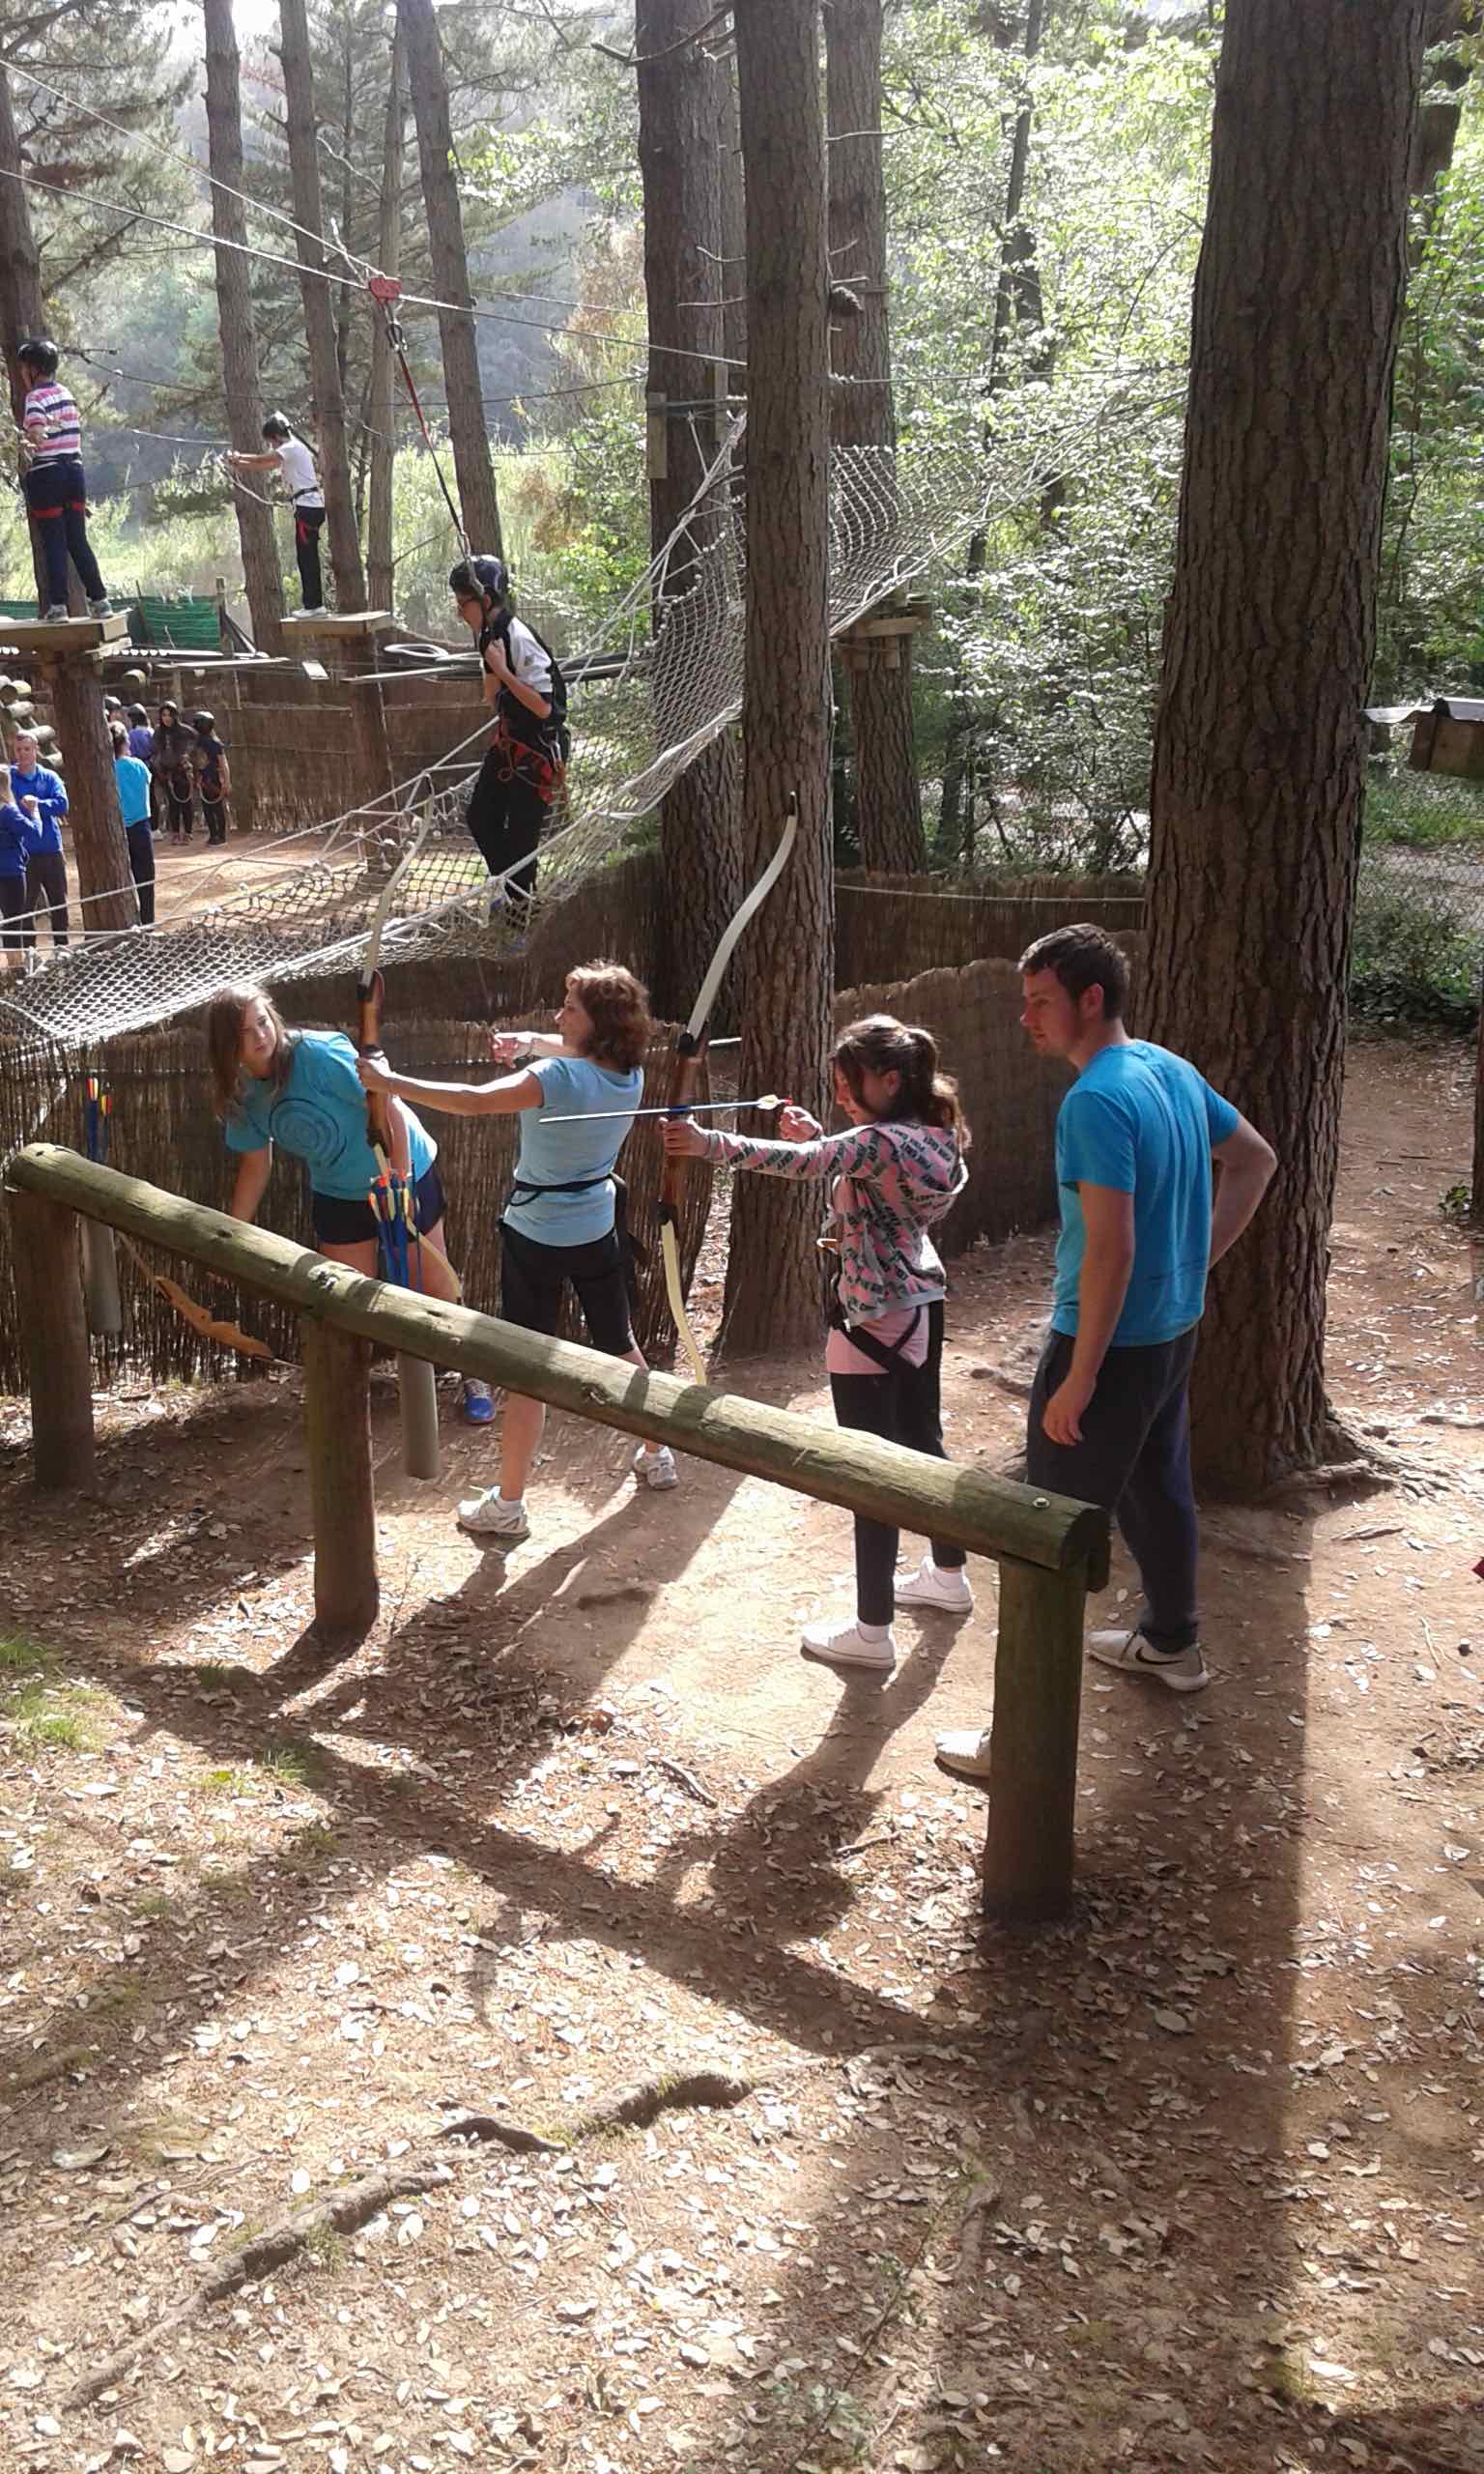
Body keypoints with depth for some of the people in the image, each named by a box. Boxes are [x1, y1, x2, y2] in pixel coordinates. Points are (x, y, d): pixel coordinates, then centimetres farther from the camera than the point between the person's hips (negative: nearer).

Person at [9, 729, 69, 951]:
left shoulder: (49, 777, 3)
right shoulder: (8, 777, -1)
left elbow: (62, 804, -12)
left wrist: (38, 804, -28)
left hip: (52, 850, 2)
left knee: (59, 902, 12)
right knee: (26, 905, -1)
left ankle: (61, 947, 26)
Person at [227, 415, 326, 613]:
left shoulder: (291, 448, -9)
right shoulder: (290, 450, 21)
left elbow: (262, 461, -11)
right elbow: (265, 467, 23)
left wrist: (238, 457, 4)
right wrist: (239, 464, 17)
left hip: (307, 506, -10)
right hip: (311, 507, 10)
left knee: (306, 557, -8)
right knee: (307, 558, 10)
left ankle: (313, 605, -8)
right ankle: (315, 604, 11)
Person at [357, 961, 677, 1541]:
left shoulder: (557, 1078, -25)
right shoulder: (628, 1075, -4)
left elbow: (474, 1102, -32)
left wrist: (389, 1082, -26)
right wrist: (529, 1041, 13)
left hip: (537, 1236, -6)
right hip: (598, 1230, 6)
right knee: (619, 1344, 23)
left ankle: (507, 1505, 9)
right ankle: (656, 1456, 38)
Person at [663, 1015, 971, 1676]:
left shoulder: (880, 1143, -23)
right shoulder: (931, 1136, 5)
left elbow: (797, 1163, -32)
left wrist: (708, 1143, -33)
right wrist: (819, 1137, 5)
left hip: (872, 1323, -9)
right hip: (920, 1307, 9)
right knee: (921, 1444, 24)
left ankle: (871, 1632, 5)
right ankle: (947, 1576, 42)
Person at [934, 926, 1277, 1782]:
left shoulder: (1096, 1102, -23)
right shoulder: (1172, 1071, 5)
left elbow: (1110, 1249, -27)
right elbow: (1256, 1161, 17)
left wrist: (1079, 1380, -23)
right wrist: (1200, 1258, 12)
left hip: (1111, 1341, -9)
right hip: (1175, 1327, 9)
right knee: (1159, 1487, 26)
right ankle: (1172, 1643, 46)